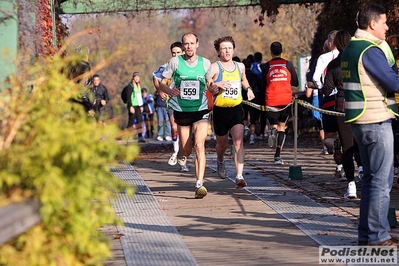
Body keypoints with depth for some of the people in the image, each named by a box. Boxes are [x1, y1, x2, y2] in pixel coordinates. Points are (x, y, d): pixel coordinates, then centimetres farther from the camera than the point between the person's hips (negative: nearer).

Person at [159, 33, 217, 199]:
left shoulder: (205, 63, -1)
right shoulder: (175, 62, -6)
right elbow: (162, 83, -1)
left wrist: (213, 89, -9)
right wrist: (169, 91, -23)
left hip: (200, 110, 0)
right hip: (181, 110, 0)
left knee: (199, 145, -17)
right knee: (186, 150, 8)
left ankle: (200, 184, -17)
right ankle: (181, 155, 48)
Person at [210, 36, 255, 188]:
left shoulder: (240, 66, 8)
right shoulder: (215, 68, -8)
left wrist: (248, 89, 11)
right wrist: (216, 85, -27)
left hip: (236, 109, 2)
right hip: (220, 111, -2)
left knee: (238, 142, -16)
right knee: (222, 144, 15)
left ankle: (239, 176, -22)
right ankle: (220, 162, 50)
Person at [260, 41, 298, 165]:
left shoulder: (266, 67, 0)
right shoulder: (288, 64, 1)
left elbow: (262, 86, 2)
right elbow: (295, 83, 6)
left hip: (271, 100, -1)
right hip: (286, 99, 1)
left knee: (273, 123, 14)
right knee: (282, 126, 11)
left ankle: (273, 130, -25)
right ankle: (277, 155, 1)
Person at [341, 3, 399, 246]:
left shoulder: (351, 48, 13)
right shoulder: (370, 50, -16)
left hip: (360, 121, 10)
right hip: (377, 121, -10)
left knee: (371, 177, 15)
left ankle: (366, 233, 18)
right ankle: (378, 235, -4)